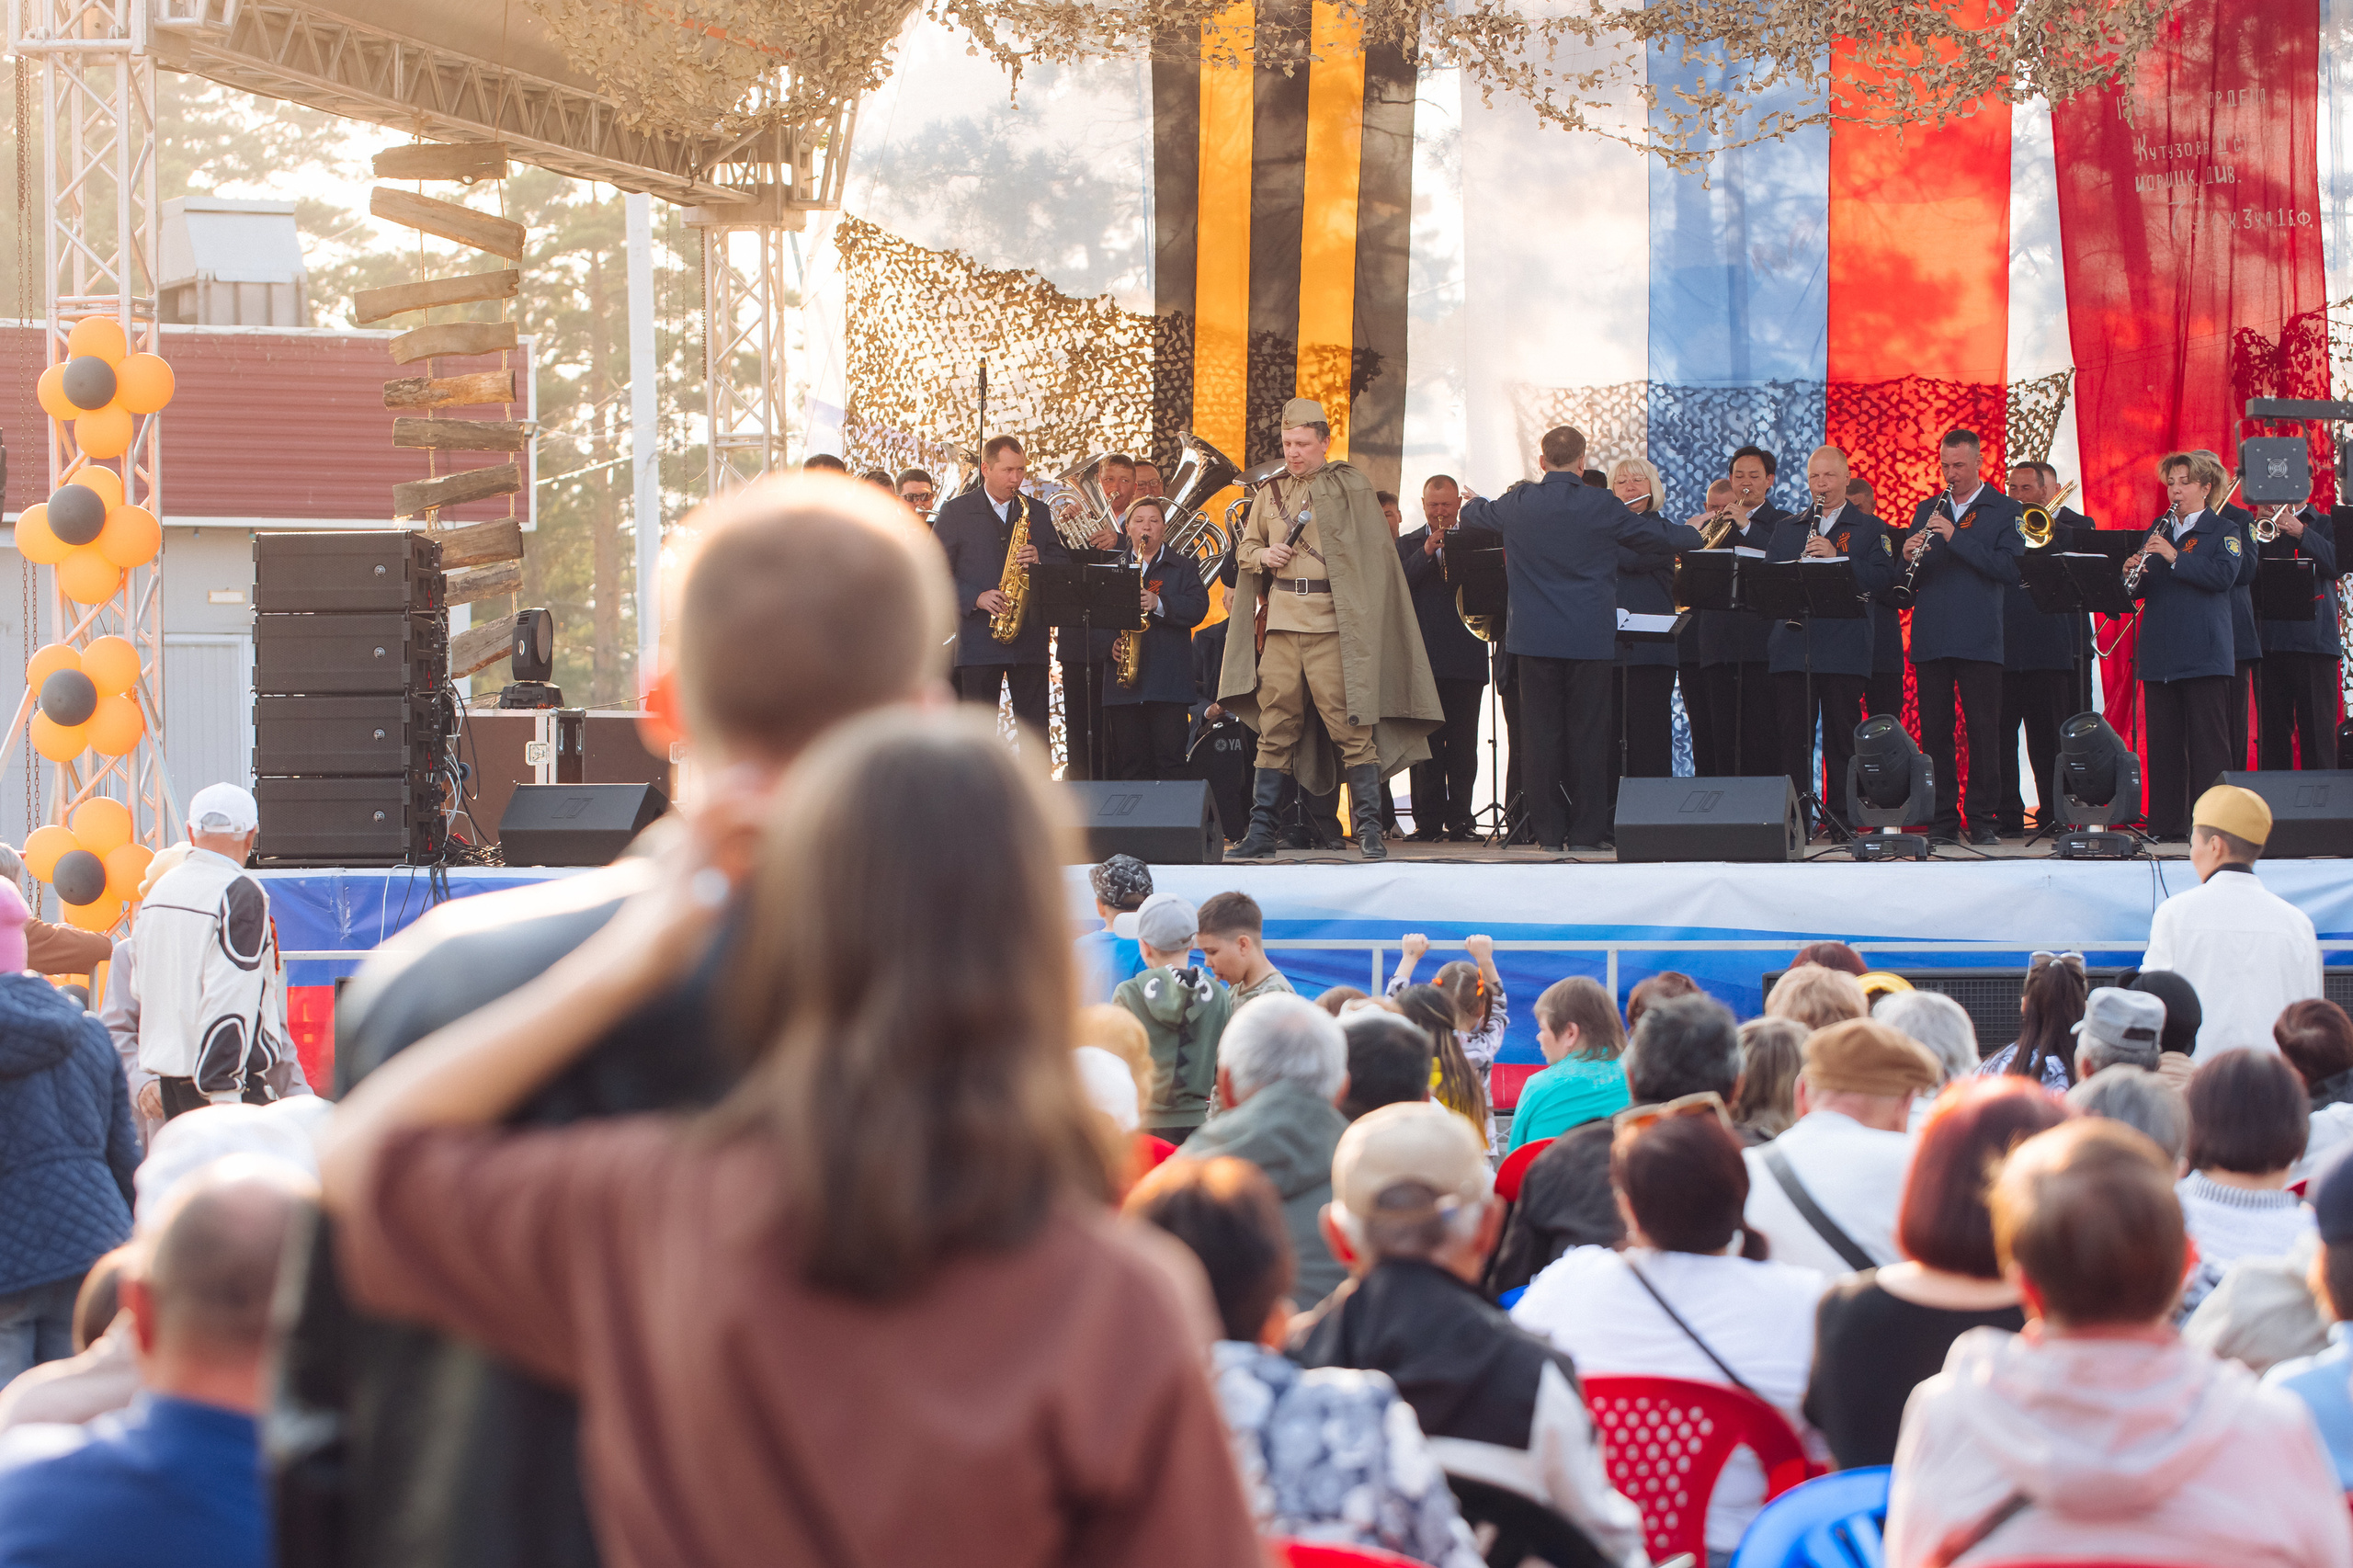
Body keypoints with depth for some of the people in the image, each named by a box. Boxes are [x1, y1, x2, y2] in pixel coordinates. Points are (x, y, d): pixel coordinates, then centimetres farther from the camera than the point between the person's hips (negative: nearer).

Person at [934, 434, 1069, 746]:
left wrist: (1039, 561, -9)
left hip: (1030, 636, 2)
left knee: (1036, 730, 0)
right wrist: (975, 598, -14)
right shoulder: (955, 512, 4)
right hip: (978, 640, -2)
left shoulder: (1037, 512, 14)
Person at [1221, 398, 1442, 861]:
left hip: (1332, 625, -4)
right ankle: (1260, 831, 7)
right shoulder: (1270, 492, 15)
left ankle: (1369, 829, -4)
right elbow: (1244, 548, 25)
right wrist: (1263, 555, 1)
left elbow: (1370, 555, -2)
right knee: (1276, 727, 5)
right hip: (1282, 621, 4)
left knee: (1350, 726, -6)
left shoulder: (1349, 487, 1)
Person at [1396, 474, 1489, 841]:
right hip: (1423, 656, 0)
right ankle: (1428, 820, 0)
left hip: (1466, 658, 0)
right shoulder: (1407, 545, 13)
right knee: (1426, 743, -2)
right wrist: (1425, 553, -12)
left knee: (1463, 744, 0)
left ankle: (1459, 819, 4)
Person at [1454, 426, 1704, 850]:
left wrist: (1476, 501, 46)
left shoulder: (1515, 505, 0)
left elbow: (1471, 516, 22)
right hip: (1590, 639, -2)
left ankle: (1548, 830, 6)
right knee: (1587, 734, 2)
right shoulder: (1602, 506, -7)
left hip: (1534, 639, 2)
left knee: (1542, 734, 5)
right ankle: (1587, 831, 3)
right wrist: (1695, 533, 26)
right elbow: (1662, 537, 4)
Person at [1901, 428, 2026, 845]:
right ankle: (1943, 821, 8)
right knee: (1934, 733, 3)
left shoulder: (2004, 510, 4)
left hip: (1978, 639, -4)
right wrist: (1908, 556, -10)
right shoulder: (1927, 510, 16)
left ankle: (1982, 821, 1)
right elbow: (1904, 578, 13)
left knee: (1984, 733, -4)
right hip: (1931, 639, 4)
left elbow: (2009, 568, -11)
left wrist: (1955, 536, -16)